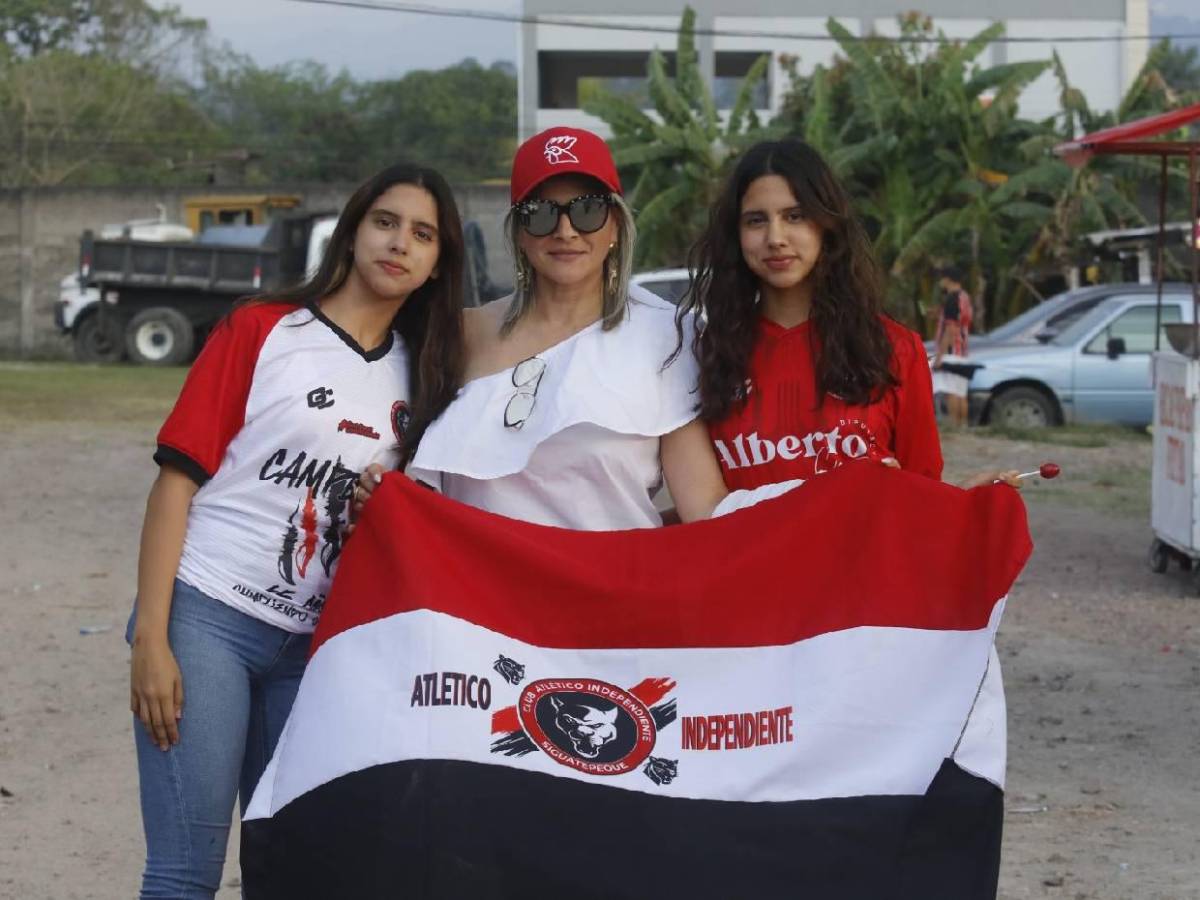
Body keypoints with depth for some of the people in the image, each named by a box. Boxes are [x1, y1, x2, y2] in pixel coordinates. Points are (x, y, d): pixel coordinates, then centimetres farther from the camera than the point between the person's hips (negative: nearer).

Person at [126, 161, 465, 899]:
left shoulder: (422, 372, 12)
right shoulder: (261, 330, -1)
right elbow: (179, 478, -6)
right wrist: (150, 636, -13)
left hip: (315, 644, 5)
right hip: (207, 616, -5)